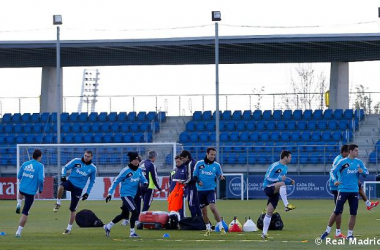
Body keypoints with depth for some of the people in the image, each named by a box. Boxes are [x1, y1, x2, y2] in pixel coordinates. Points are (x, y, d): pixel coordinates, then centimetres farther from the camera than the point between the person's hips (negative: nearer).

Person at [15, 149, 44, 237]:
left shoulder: (25, 164, 5)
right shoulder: (40, 166, -11)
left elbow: (19, 177, 12)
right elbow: (40, 179, -20)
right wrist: (41, 189, -3)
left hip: (22, 189, 5)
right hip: (31, 192, -5)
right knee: (25, 213, 0)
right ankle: (19, 232, -1)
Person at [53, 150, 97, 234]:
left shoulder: (93, 168, 2)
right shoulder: (76, 161, -2)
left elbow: (92, 181, 13)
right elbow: (65, 167, 3)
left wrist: (87, 193, 7)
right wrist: (63, 175, -18)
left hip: (78, 188, 0)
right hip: (70, 182, 0)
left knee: (73, 209, 0)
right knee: (61, 187, -37)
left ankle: (69, 229, 12)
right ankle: (58, 203, -13)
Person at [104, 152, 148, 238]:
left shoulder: (139, 171, 6)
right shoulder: (126, 170, -12)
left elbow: (143, 180, 10)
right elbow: (116, 181, -9)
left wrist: (145, 183, -16)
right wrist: (110, 193, -12)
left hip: (132, 195, 8)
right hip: (125, 194, -8)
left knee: (124, 214, 18)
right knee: (135, 212, -16)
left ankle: (108, 226, 33)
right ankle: (132, 232, -7)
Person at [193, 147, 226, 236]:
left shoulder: (216, 165, 1)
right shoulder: (199, 163, 1)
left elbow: (220, 175, 8)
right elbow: (194, 176, 5)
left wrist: (221, 177, -16)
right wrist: (198, 182, -15)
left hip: (211, 189, -2)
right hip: (201, 190, 2)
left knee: (213, 207, -21)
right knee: (203, 211, 7)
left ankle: (221, 227, -17)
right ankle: (208, 229, 24)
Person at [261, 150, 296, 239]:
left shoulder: (285, 168, 14)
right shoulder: (275, 166, -13)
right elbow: (267, 178, -16)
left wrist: (290, 181, 8)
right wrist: (280, 179, -24)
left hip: (276, 192, 8)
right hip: (268, 188, -8)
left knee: (269, 212, 3)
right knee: (282, 183, -35)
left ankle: (264, 233, 5)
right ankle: (287, 205, -40)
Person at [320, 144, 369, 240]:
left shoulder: (359, 162, 7)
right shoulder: (342, 162, -4)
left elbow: (366, 173, 10)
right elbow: (332, 171, -2)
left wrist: (362, 171, -13)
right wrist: (335, 180, -20)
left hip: (354, 191, 4)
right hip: (343, 190, -4)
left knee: (353, 213, 1)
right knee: (336, 212, -3)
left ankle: (350, 234, 10)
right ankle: (327, 230, 11)